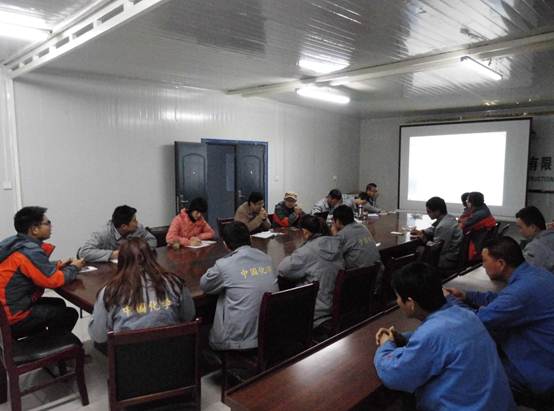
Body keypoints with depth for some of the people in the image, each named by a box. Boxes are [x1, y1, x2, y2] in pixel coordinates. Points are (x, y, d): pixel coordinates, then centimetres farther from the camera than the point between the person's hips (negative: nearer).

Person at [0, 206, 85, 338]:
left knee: (58, 304, 21)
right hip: (13, 318, -9)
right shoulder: (30, 252, -24)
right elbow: (54, 280, -20)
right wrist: (73, 268, -3)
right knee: (69, 314, 1)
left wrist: (57, 266, 4)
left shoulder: (14, 243, 3)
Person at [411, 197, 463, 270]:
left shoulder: (444, 226, -27)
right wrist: (422, 232, 3)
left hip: (448, 261, -9)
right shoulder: (448, 217, 3)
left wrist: (424, 239, -9)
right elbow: (434, 229, 20)